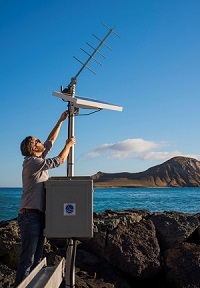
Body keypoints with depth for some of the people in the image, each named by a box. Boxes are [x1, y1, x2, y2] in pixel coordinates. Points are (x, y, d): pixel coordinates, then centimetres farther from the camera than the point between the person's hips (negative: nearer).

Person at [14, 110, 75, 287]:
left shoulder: (37, 160, 15)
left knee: (37, 257, 12)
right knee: (27, 258, -8)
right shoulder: (32, 162, -12)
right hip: (30, 216, -10)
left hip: (39, 215, 10)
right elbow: (59, 161, -10)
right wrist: (68, 145, 7)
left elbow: (50, 141, 21)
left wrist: (61, 121, 23)